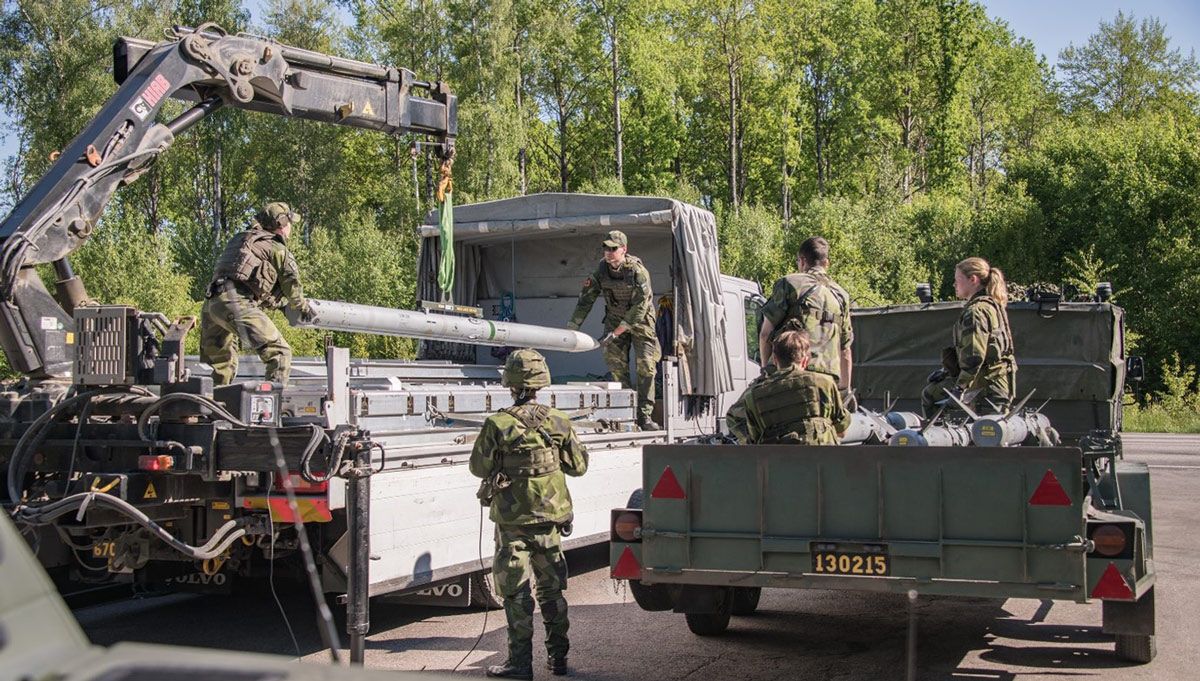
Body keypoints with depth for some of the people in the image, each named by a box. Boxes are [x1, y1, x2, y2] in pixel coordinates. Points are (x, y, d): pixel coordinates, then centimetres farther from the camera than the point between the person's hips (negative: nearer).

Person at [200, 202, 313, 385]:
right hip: (237, 303, -8)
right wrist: (302, 306, 31)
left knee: (221, 363, 22)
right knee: (278, 352, -5)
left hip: (211, 303, 8)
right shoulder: (276, 248, 7)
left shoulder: (239, 239, 28)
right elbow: (291, 283, 12)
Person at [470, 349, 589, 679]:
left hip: (512, 519, -4)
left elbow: (479, 467, -4)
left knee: (516, 591, 3)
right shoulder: (558, 421, -2)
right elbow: (578, 465, 6)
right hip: (550, 516, 4)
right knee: (551, 588, 15)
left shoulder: (497, 424, -14)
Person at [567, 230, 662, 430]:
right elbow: (586, 299, -3)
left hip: (640, 321, -4)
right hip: (615, 319, 4)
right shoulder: (602, 269, -8)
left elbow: (639, 308, -23)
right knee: (617, 366, -5)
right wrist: (572, 327, -8)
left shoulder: (638, 271, -22)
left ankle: (645, 416, -5)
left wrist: (615, 333, -25)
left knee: (646, 366, -9)